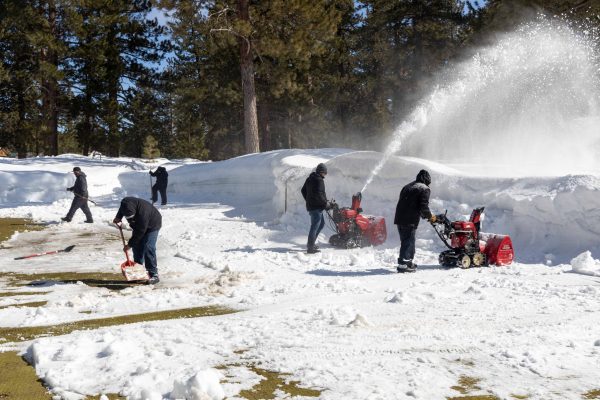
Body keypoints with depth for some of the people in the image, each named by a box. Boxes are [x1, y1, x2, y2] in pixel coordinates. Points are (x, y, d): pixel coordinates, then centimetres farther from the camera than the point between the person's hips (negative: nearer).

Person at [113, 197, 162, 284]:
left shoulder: (142, 213, -42)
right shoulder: (125, 203, -22)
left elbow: (140, 232, -32)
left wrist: (130, 244, -24)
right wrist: (118, 217, -3)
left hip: (152, 225, -7)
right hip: (138, 225, 7)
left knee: (148, 248, -18)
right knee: (136, 247, 3)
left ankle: (153, 275, -15)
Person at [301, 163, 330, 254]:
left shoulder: (309, 179, 14)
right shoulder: (319, 180, -16)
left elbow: (303, 190, 21)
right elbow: (318, 194, -24)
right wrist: (326, 203, -12)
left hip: (310, 205, 10)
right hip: (316, 207, -10)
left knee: (321, 223, 21)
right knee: (315, 226, -6)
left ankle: (311, 243, 22)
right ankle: (310, 248, -5)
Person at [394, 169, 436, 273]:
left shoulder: (407, 187, 22)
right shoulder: (425, 189, -2)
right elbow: (423, 206, -12)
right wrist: (430, 216, 7)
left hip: (399, 218, 8)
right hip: (410, 220, -8)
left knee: (406, 240, 18)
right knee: (408, 242, -4)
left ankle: (409, 262, 30)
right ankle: (402, 265, -8)